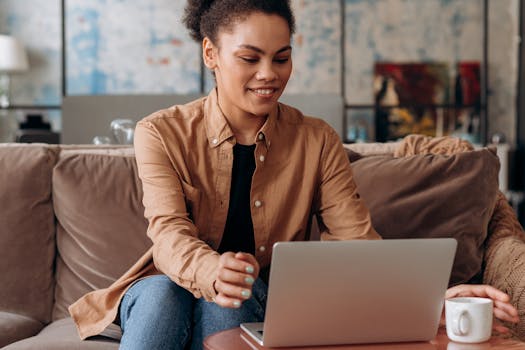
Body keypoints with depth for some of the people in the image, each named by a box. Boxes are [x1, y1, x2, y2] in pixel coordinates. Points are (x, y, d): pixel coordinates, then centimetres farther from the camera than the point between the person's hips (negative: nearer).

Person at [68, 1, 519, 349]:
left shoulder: (317, 142, 0)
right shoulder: (162, 135, -6)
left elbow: (358, 240, -9)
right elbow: (170, 235, -21)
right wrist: (211, 273, -46)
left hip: (266, 307, 1)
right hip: (174, 287, 0)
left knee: (233, 298, -33)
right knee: (160, 292, -34)